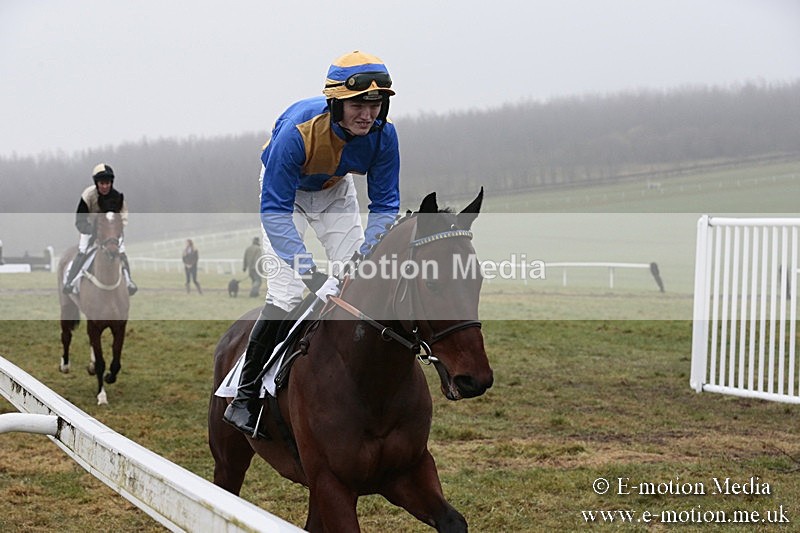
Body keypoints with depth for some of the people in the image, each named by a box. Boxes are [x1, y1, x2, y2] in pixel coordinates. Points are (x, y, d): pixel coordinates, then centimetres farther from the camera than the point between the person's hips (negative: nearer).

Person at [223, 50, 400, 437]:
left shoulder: (383, 135, -29)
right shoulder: (297, 131, -41)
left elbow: (385, 206, -17)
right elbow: (275, 212, -39)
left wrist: (364, 258, -34)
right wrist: (314, 276, -49)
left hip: (336, 190, 4)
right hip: (285, 190, -4)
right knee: (286, 294, -17)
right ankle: (244, 397, -6)